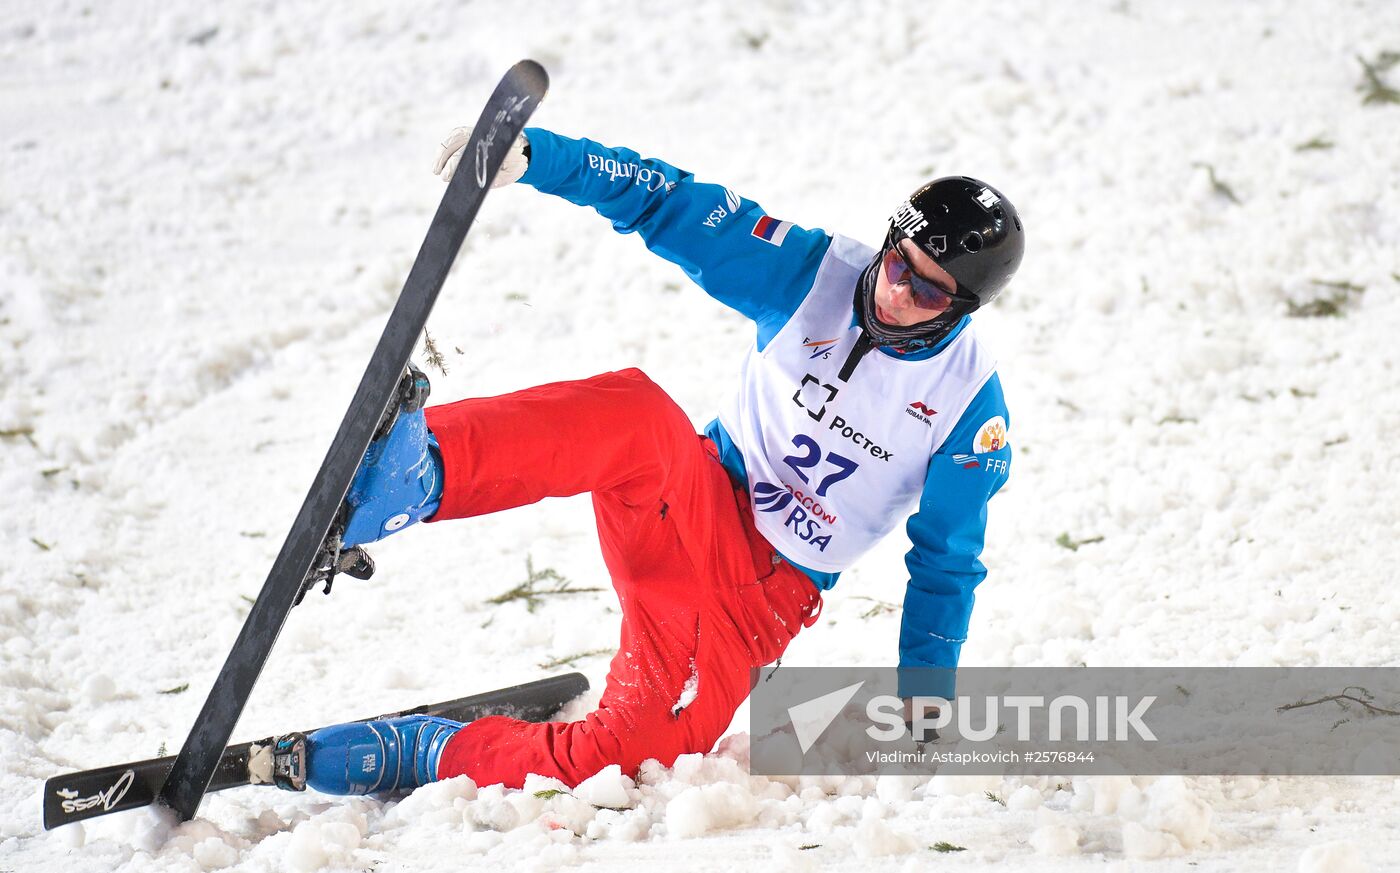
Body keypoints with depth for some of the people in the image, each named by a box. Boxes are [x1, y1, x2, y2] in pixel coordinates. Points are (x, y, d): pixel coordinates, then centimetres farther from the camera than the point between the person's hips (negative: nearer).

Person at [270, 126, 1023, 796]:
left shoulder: (971, 406, -6)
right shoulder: (814, 275, -6)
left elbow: (946, 565, 4)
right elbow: (672, 207, -10)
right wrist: (536, 156, -24)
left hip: (763, 602, 0)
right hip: (697, 514, 0)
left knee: (619, 764, -23)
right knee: (635, 416, -36)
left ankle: (408, 757, -11)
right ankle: (414, 471, -57)